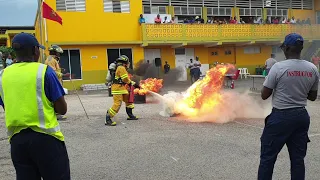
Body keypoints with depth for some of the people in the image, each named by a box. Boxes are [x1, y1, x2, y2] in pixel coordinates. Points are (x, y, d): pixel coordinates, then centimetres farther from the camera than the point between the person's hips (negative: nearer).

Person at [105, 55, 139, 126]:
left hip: (121, 88, 11)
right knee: (117, 104, -15)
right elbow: (125, 79, -15)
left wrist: (133, 83, 19)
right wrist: (132, 83, 3)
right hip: (117, 88, -11)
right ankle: (108, 119, -14)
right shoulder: (121, 68, -11)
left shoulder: (120, 68, 21)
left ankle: (130, 115, 30)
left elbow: (126, 79, 24)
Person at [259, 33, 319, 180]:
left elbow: (264, 95, -8)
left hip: (280, 116, -5)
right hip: (301, 116, 5)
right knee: (298, 158, 13)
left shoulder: (278, 67, -14)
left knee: (268, 156, 6)